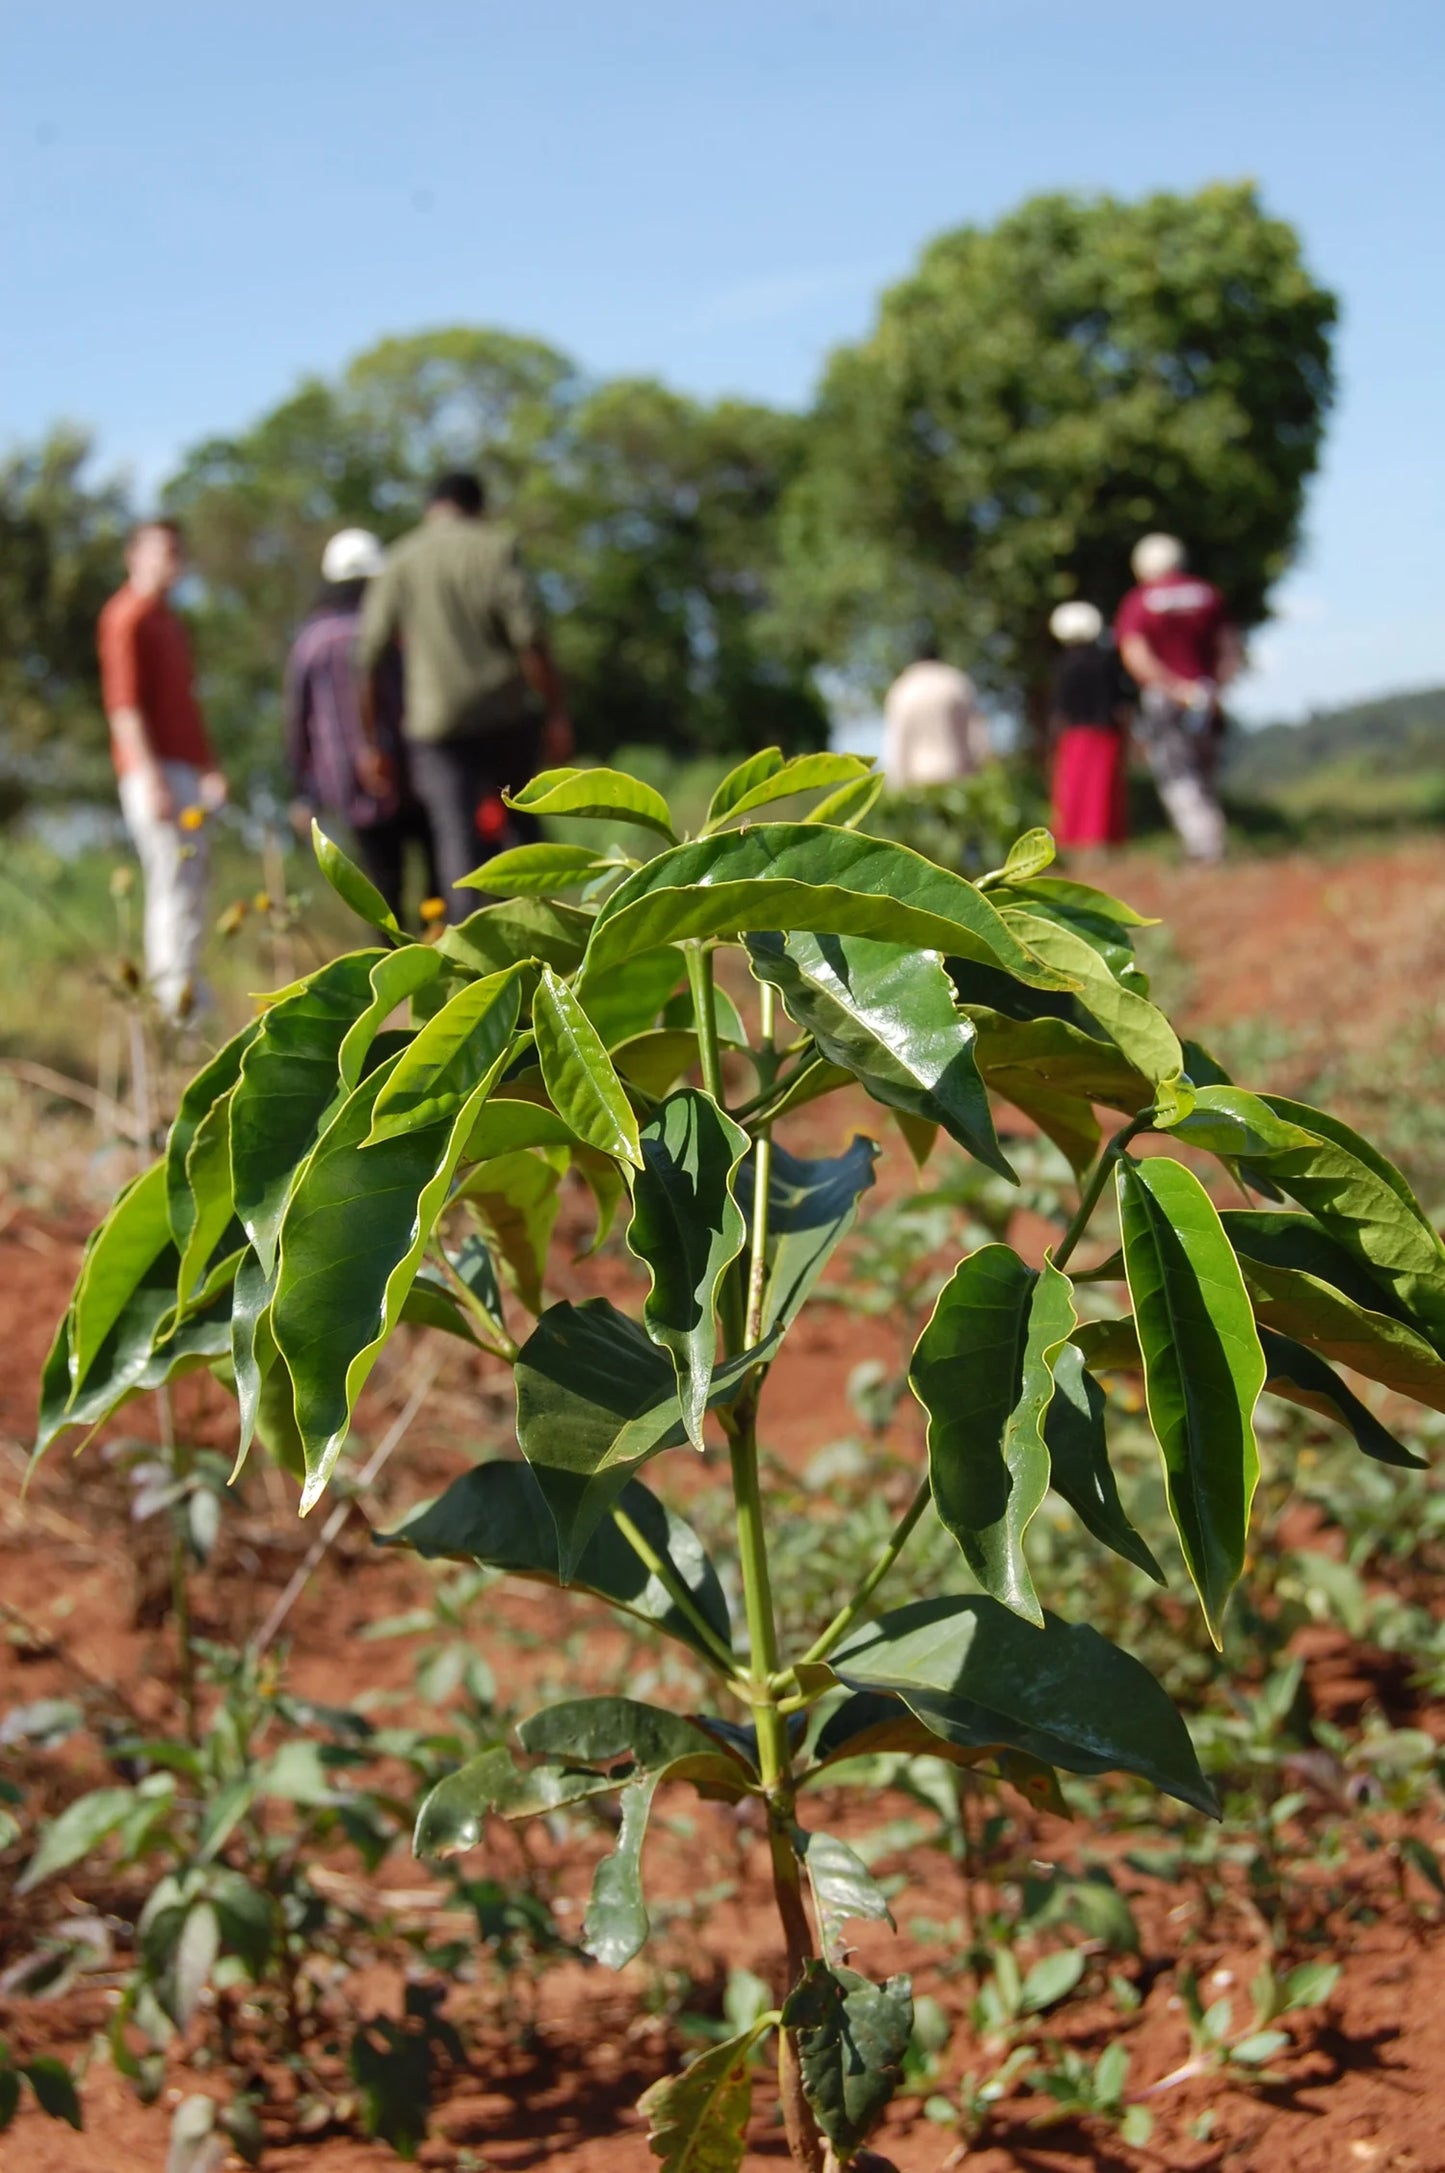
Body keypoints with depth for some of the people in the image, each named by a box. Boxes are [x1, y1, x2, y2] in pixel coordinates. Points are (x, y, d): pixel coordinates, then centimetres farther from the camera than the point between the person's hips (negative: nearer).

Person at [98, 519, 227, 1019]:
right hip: (155, 768, -9)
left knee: (195, 872, 10)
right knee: (174, 877, -12)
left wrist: (208, 767, 21)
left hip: (185, 767, 9)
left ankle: (184, 990, 15)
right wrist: (152, 777, -21)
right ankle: (174, 997, -13)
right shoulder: (127, 618, -7)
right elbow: (124, 703, -15)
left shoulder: (169, 621, 23)